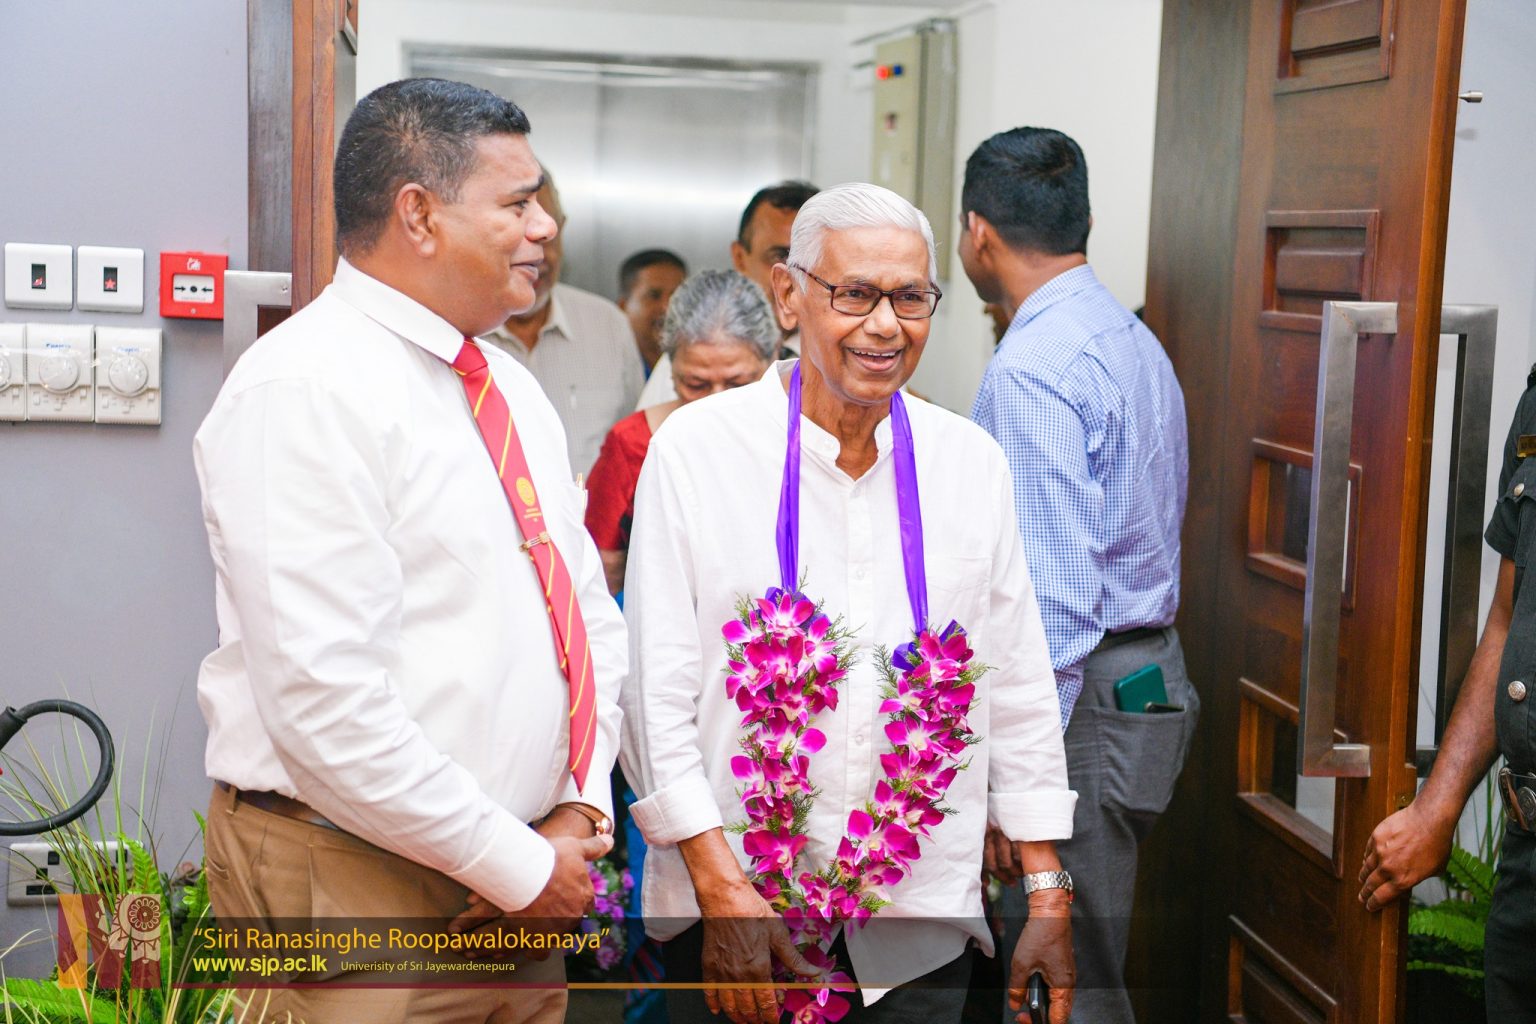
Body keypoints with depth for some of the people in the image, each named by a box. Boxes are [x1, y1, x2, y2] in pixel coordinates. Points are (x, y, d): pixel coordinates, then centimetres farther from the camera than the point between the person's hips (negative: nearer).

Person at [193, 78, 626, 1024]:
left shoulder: (510, 388, 11)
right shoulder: (307, 391, -16)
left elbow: (593, 617, 15)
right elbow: (324, 697, -22)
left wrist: (582, 807, 0)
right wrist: (519, 866, -16)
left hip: (517, 884, 8)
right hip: (354, 886, -7)